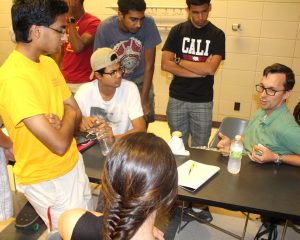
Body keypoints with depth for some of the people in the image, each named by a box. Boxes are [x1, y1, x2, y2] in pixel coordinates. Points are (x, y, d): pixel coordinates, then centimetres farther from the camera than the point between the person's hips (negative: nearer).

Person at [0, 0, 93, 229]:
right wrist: (68, 117, -10)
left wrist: (61, 122, -18)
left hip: (73, 164, 8)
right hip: (46, 180, -8)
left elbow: (76, 113, 4)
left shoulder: (48, 62, 0)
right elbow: (59, 144, -30)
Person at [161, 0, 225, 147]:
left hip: (203, 101, 0)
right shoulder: (177, 31, 1)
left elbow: (210, 69, -13)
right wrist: (200, 71, -13)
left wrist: (179, 61, -7)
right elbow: (165, 65, -9)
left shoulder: (217, 35, -1)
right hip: (177, 99, 1)